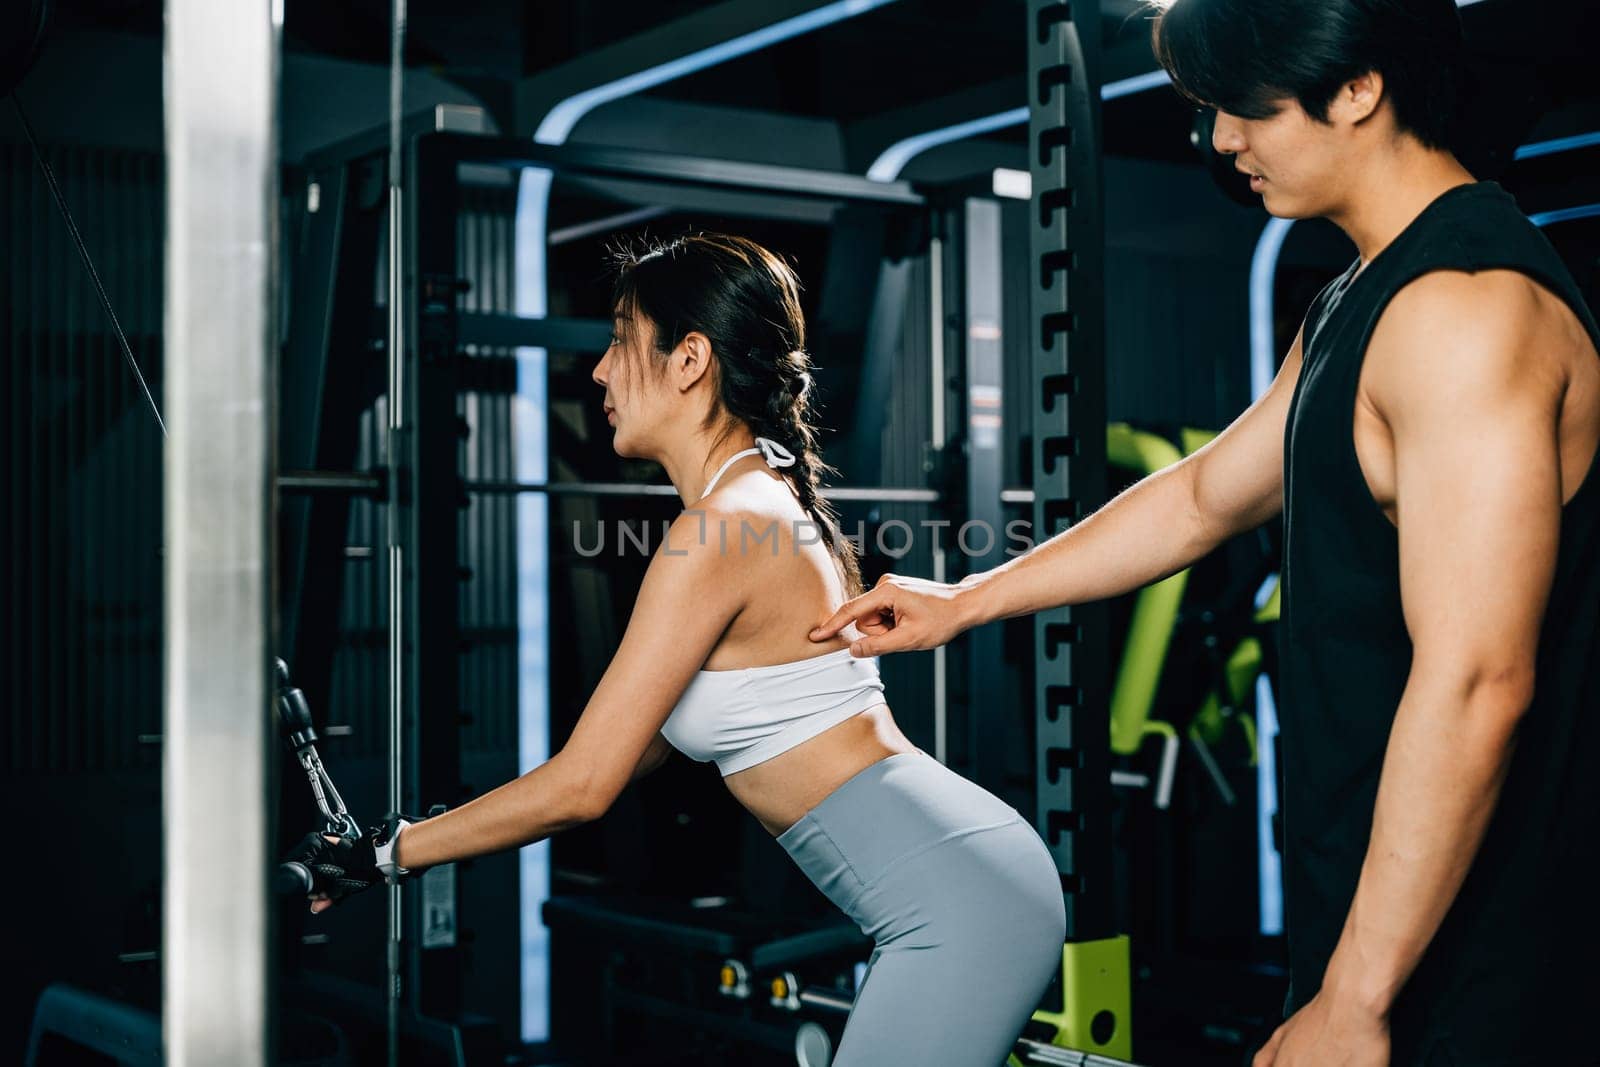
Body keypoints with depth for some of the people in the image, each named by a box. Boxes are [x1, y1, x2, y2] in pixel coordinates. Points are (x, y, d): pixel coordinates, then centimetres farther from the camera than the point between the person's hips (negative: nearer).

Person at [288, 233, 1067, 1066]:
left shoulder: (720, 529, -16)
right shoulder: (766, 503, 13)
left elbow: (582, 785, -15)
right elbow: (646, 745, 19)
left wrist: (382, 856, -4)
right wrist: (435, 828, 21)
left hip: (961, 901, -9)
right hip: (967, 878, 9)